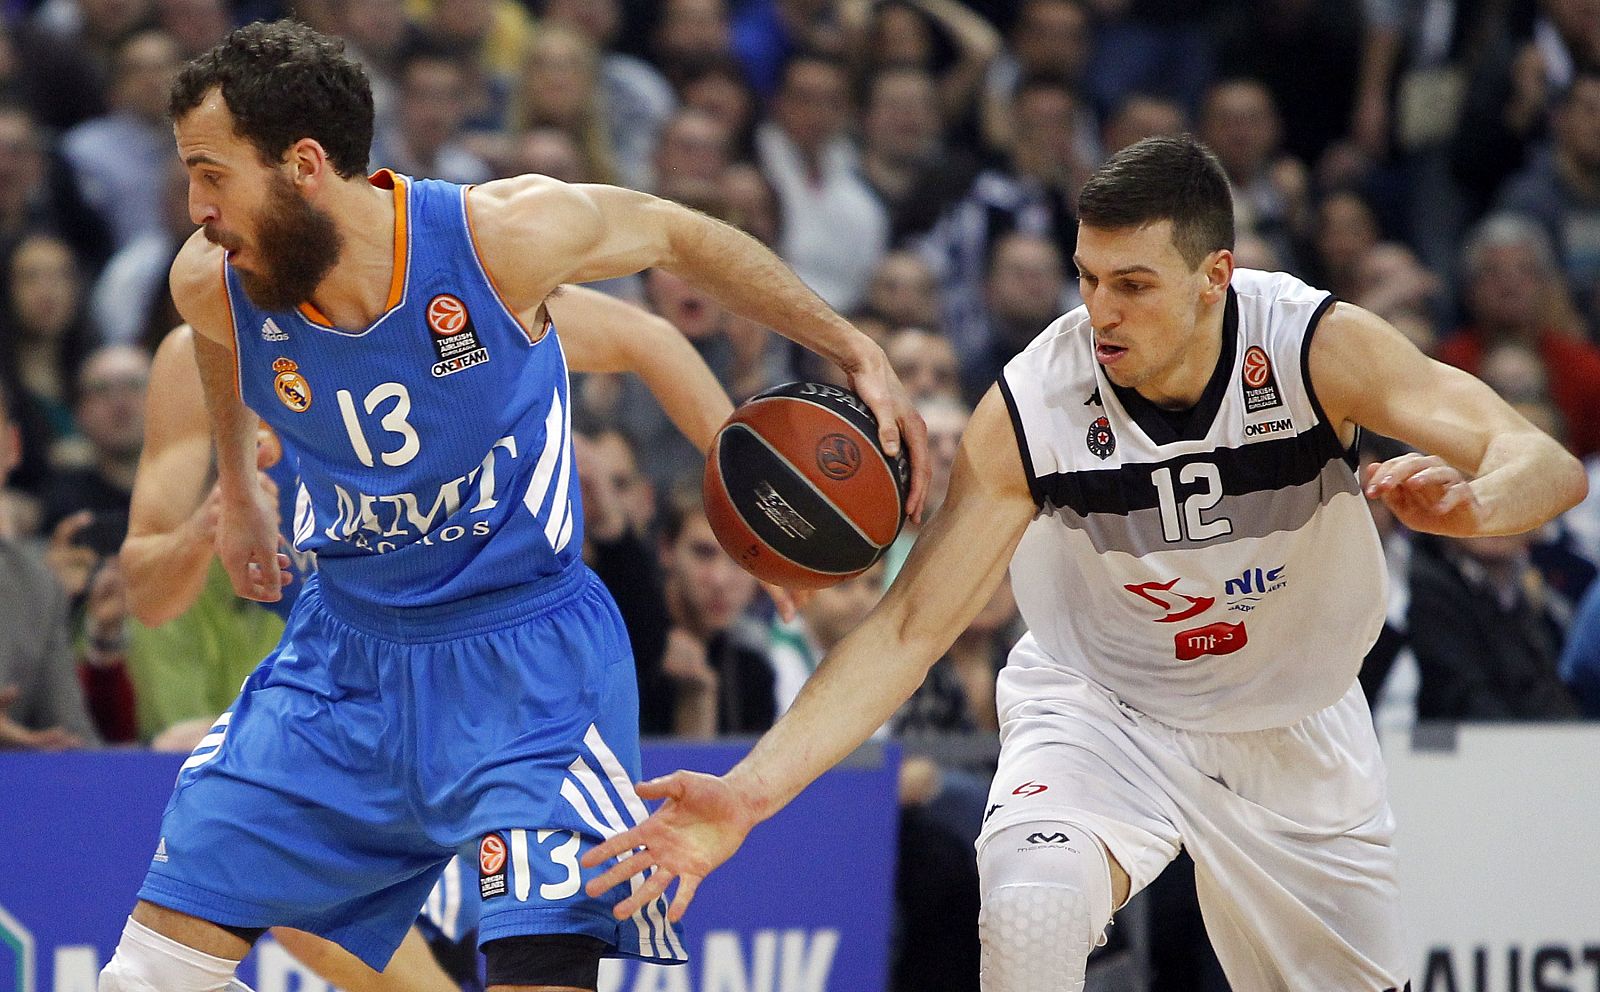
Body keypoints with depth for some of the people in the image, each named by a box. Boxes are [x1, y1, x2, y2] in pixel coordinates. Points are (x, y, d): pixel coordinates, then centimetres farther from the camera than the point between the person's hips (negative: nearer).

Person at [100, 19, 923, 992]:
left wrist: (857, 354, -4)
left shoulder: (506, 235, -23)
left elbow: (680, 235, -4)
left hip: (526, 664, -4)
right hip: (344, 651, 4)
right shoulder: (214, 285, -12)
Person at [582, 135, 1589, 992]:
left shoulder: (1318, 345, -24)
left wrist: (1471, 501, -56)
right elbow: (908, 629, -21)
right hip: (1101, 709, -2)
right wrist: (752, 791, -33)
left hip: (1296, 730, 2)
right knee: (1029, 911, -33)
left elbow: (1549, 466, -31)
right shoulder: (1030, 408, -24)